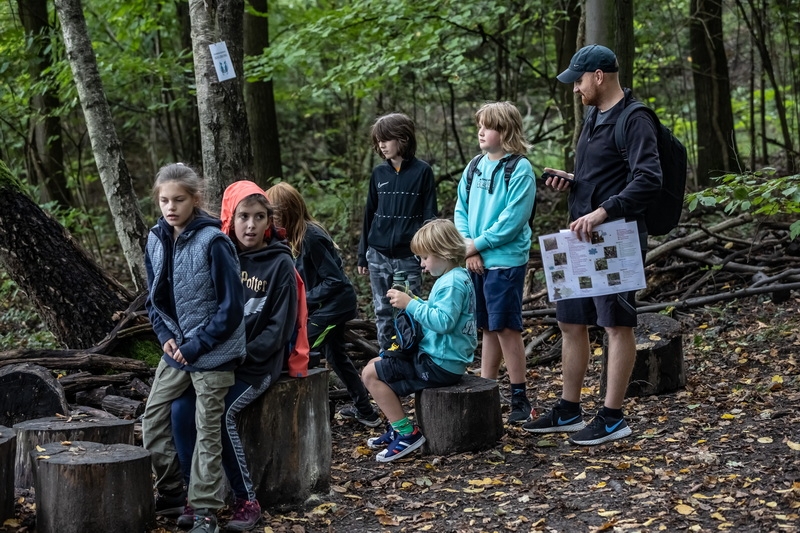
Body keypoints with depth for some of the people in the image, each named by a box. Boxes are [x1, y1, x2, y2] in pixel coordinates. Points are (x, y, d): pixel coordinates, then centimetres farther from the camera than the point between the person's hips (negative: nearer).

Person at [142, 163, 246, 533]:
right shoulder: (156, 240, 2)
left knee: (207, 430, 2)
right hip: (176, 349, 7)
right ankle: (171, 494, 25)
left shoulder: (213, 241, -17)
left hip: (213, 352, -7)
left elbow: (231, 305, -16)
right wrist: (165, 335, -3)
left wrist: (196, 345, -15)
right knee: (153, 419, 9)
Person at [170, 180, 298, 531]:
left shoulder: (280, 263, -5)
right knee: (181, 408, -21)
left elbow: (278, 329, -7)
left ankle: (247, 502, -14)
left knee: (220, 414, -27)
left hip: (258, 363, -4)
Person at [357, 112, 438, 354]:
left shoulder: (422, 172, -3)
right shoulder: (379, 173, 8)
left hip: (409, 257, -4)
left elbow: (429, 215, -2)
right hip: (379, 256, 4)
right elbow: (369, 214, 13)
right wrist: (363, 255, 13)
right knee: (382, 312, 9)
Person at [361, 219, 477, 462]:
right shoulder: (457, 277, 13)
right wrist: (412, 301, 9)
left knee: (371, 374, -11)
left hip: (439, 365, -11)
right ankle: (397, 427, 22)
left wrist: (411, 305, -25)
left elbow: (443, 321, -30)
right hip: (444, 359, 11)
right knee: (376, 365, 20)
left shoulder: (452, 282, -20)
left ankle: (407, 433, -7)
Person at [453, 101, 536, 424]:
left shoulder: (520, 170, -10)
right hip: (475, 262, 6)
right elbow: (461, 210, 11)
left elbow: (512, 220, -16)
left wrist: (476, 244, -13)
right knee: (488, 328, 14)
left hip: (505, 261, -6)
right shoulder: (475, 167, 11)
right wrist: (467, 247, -4)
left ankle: (519, 398, 4)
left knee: (506, 328, -4)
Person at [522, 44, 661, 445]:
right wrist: (568, 183, 7)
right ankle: (568, 412, 23)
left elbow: (648, 179, -24)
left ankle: (612, 418, 5)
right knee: (571, 322, 13)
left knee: (617, 325, -2)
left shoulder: (634, 120, -13)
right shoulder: (594, 119, 17)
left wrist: (602, 212, -30)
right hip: (583, 236, 10)